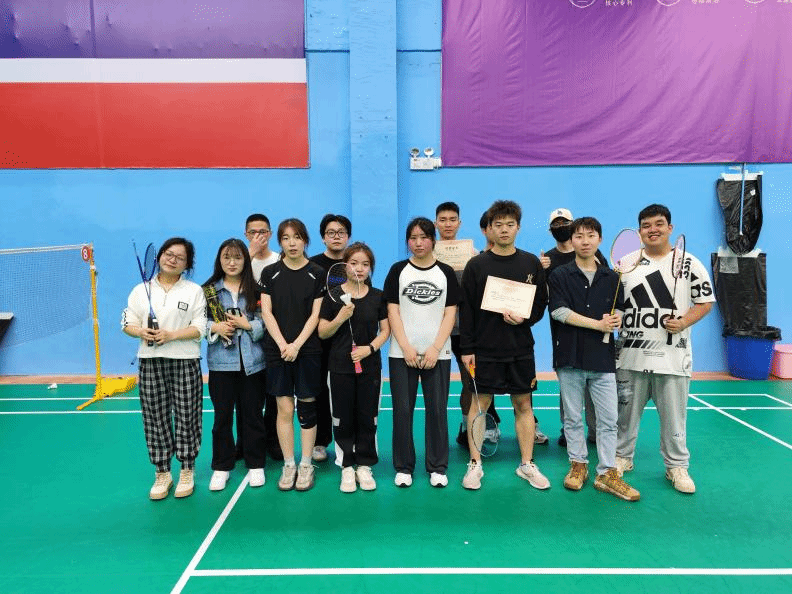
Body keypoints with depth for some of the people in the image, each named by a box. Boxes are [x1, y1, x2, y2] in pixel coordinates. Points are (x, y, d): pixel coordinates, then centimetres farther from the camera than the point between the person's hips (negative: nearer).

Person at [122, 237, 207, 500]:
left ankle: (187, 471, 20)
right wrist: (141, 333, -14)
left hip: (185, 362, -2)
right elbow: (127, 323, 8)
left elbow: (199, 328, -5)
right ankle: (162, 473, 22)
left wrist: (170, 335, -18)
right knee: (155, 418, 7)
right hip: (150, 362, 3)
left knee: (186, 417, 3)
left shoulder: (194, 291, 1)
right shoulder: (141, 290, 9)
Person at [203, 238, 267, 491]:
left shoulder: (256, 290, 2)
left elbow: (266, 323, -1)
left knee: (252, 413, 9)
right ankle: (222, 466, 25)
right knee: (222, 415, 9)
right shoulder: (209, 290, 4)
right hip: (221, 362, 1)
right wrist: (215, 327, -15)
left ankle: (255, 464, 24)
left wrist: (248, 324, -17)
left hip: (252, 362, 0)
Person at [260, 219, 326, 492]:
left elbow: (316, 315, -3)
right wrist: (282, 344, -11)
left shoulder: (317, 273, 1)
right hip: (277, 349, 1)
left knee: (307, 407, 5)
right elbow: (267, 313, 0)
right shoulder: (270, 272, 4)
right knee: (284, 408, 5)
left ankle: (306, 465, 18)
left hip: (307, 349, -1)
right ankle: (288, 465, 18)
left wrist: (297, 345, -13)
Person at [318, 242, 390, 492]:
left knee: (368, 417, 7)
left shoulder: (377, 296, 2)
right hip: (341, 367, -1)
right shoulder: (333, 296, -2)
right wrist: (341, 317, -19)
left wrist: (370, 348, -12)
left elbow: (385, 330, 4)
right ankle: (347, 467, 20)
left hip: (370, 366, 1)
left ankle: (364, 466, 22)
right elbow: (322, 333, -2)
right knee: (343, 418, 6)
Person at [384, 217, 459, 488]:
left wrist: (435, 349, -8)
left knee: (437, 409, 3)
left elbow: (450, 314, 2)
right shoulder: (398, 270, 4)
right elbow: (392, 312, 0)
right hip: (402, 353, 0)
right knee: (402, 410, 3)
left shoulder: (446, 272, 5)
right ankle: (403, 467, 18)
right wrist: (406, 348, -9)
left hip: (438, 354, 0)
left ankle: (437, 468, 18)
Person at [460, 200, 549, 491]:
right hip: (484, 349, -2)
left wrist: (524, 319, -13)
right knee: (479, 404, 4)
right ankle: (475, 464, 17)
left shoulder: (531, 263, 5)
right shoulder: (476, 265, -1)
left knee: (523, 404, 9)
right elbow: (466, 309, -3)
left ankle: (527, 464, 22)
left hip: (521, 349, 2)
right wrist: (466, 349, -7)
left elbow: (541, 303, 8)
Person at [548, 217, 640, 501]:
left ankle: (607, 473, 16)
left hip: (603, 357, 2)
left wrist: (617, 319, -10)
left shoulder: (612, 277, 9)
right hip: (570, 357, -2)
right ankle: (578, 464, 26)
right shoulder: (559, 275, -1)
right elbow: (559, 311, -11)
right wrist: (598, 324, -14)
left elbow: (619, 310, 15)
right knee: (573, 417, 9)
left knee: (609, 418, 4)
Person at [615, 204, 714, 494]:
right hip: (632, 354, 1)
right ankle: (622, 456, 28)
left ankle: (677, 466, 24)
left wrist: (684, 322, -13)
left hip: (673, 356, -1)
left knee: (673, 415, 8)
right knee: (626, 410, 11)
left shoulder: (690, 264, 1)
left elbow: (705, 301, 2)